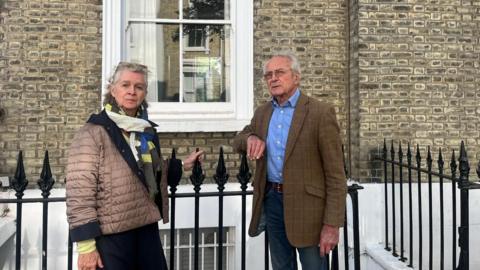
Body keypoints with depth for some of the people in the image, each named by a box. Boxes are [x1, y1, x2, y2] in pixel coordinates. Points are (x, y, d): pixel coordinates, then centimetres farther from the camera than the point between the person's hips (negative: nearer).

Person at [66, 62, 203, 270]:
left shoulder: (146, 130, 9)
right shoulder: (93, 133, -12)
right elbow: (79, 193, -17)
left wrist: (182, 166, 16)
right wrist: (86, 245, -20)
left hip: (147, 230, 7)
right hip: (111, 237, -7)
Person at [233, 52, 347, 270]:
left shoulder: (321, 112, -12)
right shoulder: (262, 112, 8)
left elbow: (335, 174, -13)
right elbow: (238, 140, 21)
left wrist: (332, 224, -18)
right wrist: (250, 138, -5)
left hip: (306, 204, -6)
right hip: (272, 200, 6)